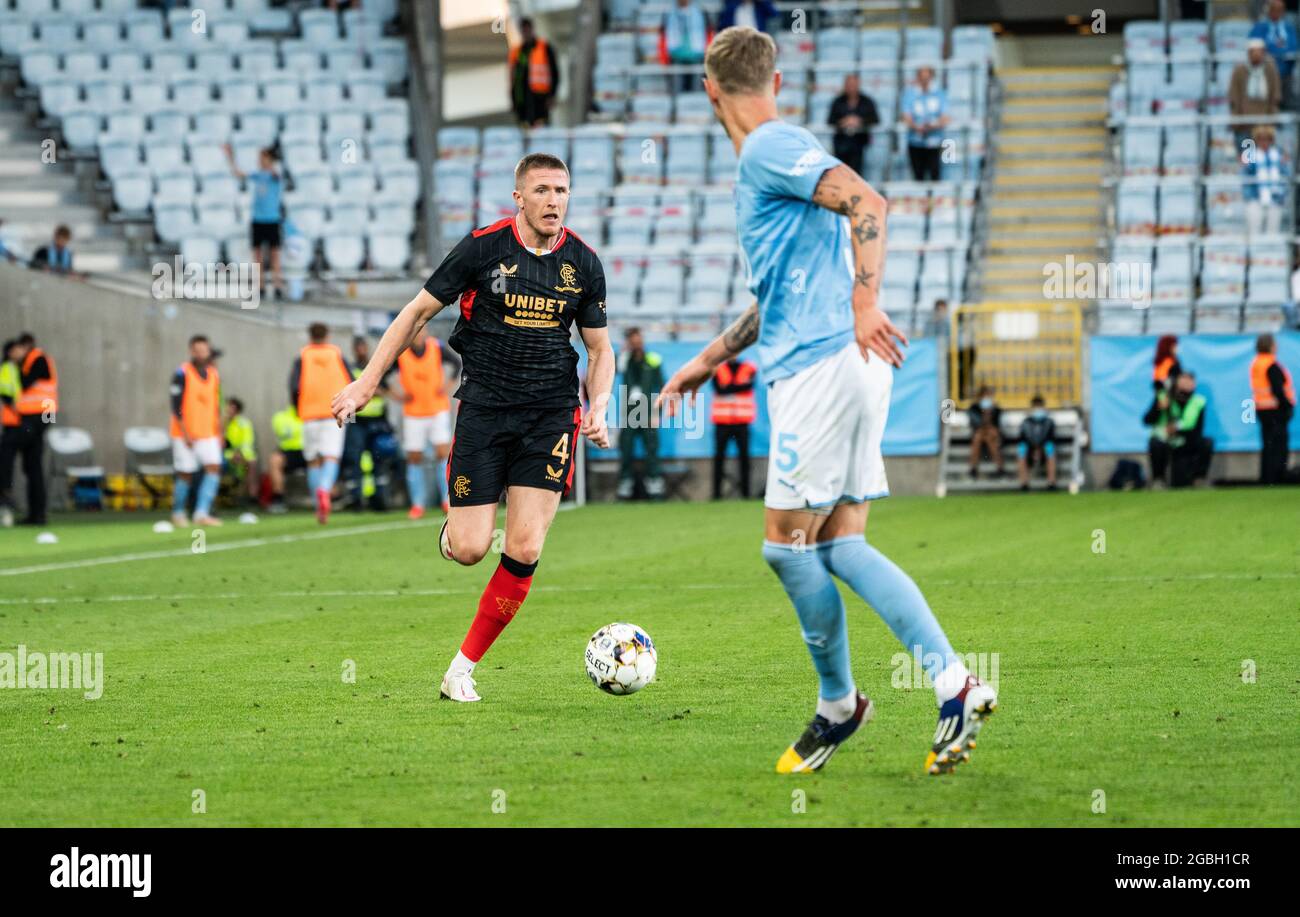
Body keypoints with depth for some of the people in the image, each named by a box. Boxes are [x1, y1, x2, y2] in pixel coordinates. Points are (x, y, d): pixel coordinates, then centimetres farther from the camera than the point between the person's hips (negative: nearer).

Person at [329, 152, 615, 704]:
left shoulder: (583, 263, 3)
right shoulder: (483, 247, -5)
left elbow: (600, 350, 13)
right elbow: (419, 311, 4)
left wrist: (598, 407, -5)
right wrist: (368, 381, 1)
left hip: (551, 413, 2)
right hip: (484, 407, -2)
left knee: (525, 550, -11)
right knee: (469, 551, -9)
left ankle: (463, 668, 2)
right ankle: (453, 528, 31)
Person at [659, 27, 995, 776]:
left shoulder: (771, 150, -7)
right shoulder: (770, 157, 24)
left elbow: (866, 202, -21)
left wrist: (865, 306, -26)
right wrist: (709, 360, 37)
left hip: (824, 368, -9)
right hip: (830, 369, 9)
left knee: (790, 543, -3)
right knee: (840, 545, 5)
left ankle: (839, 705, 10)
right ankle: (955, 685, -3)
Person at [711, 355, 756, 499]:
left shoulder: (749, 369, 7)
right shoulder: (717, 369, 7)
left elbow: (749, 385, -11)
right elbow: (719, 389, -8)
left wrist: (728, 387, -11)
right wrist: (739, 386, -13)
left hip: (742, 421, 0)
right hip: (722, 421, 0)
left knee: (744, 455, -2)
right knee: (719, 455, -2)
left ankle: (745, 491, 3)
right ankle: (717, 491, 1)